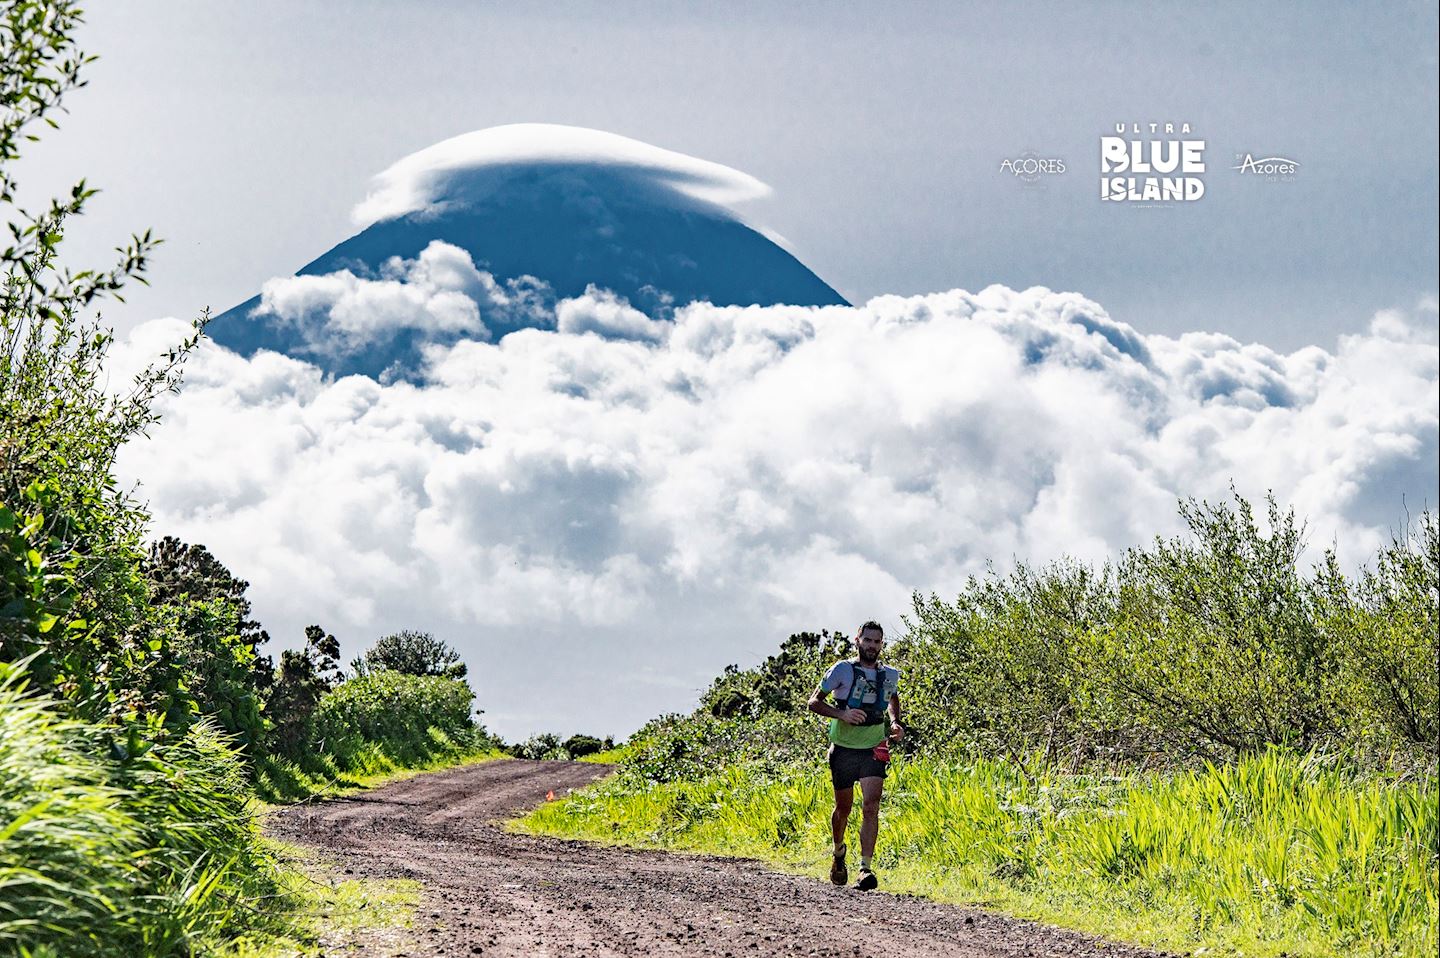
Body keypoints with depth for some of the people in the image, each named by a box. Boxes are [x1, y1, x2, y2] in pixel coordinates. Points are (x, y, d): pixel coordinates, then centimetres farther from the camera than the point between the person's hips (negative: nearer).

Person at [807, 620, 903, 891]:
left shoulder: (890, 675, 6)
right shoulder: (842, 670, -7)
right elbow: (814, 702, -4)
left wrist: (894, 723, 8)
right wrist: (841, 714, -21)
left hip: (874, 750, 1)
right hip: (844, 749, -1)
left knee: (870, 807, -15)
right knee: (844, 808, 11)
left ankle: (866, 868, -19)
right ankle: (838, 852, 41)